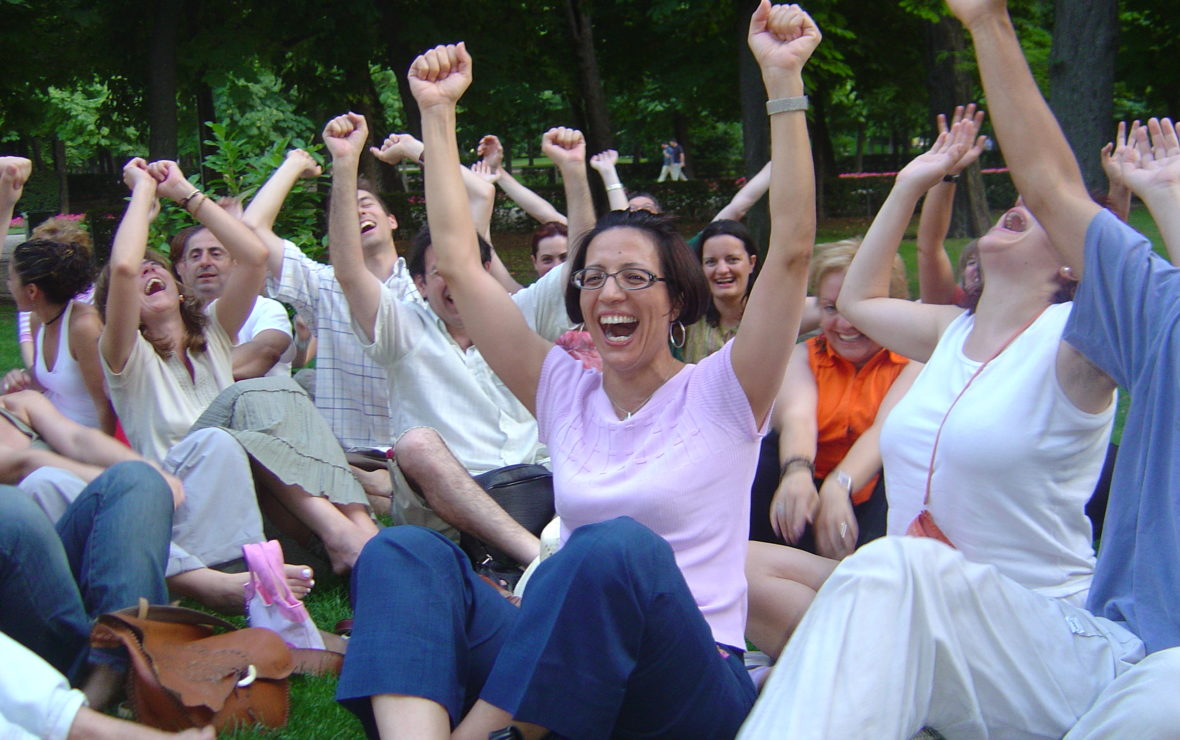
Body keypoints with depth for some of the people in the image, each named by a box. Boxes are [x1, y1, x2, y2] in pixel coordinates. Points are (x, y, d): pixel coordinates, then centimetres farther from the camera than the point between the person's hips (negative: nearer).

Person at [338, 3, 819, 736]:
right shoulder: (564, 390, 14)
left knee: (620, 546, -37)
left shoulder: (720, 393, 3)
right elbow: (459, 263, 12)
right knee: (405, 551, -21)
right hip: (569, 673, 4)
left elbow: (792, 248, -9)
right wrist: (438, 113, 10)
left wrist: (784, 81, -15)